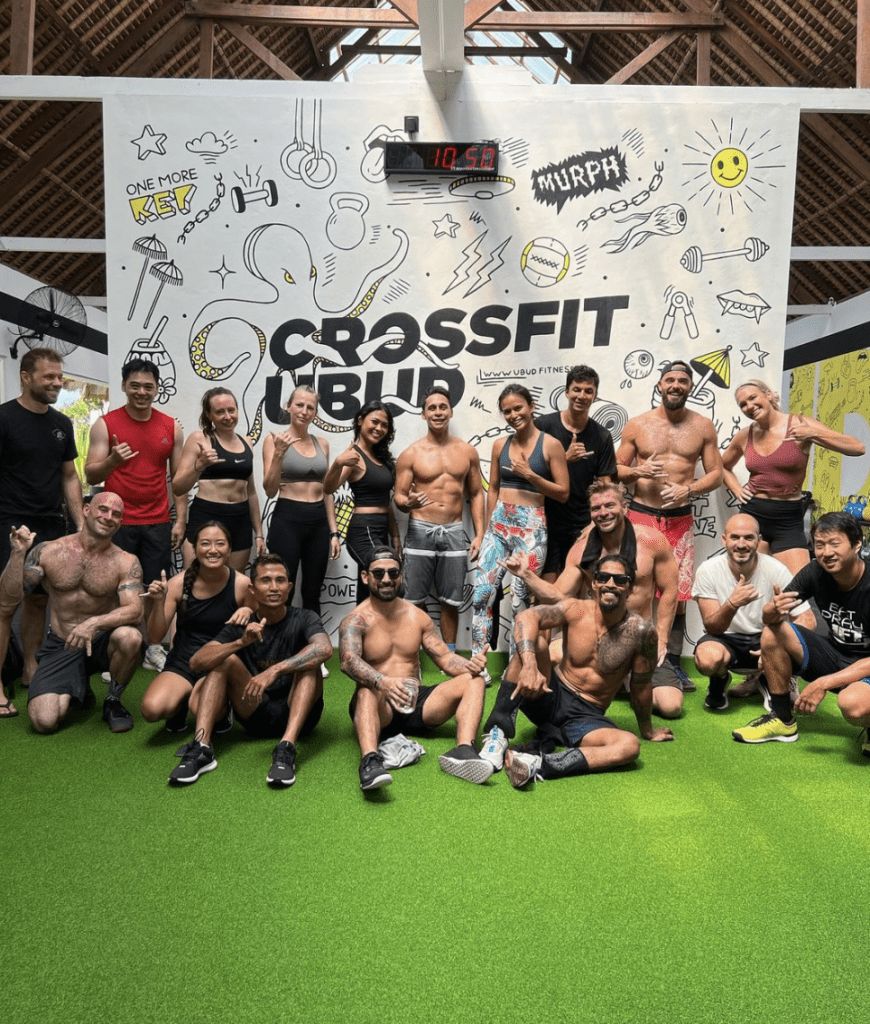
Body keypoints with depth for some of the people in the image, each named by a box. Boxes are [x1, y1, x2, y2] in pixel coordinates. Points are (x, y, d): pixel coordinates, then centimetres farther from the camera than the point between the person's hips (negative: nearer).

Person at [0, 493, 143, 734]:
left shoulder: (125, 562, -8)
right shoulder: (48, 552, -4)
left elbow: (134, 609, -20)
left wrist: (95, 622, -38)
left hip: (102, 641, -1)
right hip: (60, 646, 1)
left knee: (130, 637, -36)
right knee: (44, 722, -17)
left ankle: (113, 700, -5)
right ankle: (76, 691, 21)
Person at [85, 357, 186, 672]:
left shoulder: (172, 427, 7)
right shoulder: (105, 424, 0)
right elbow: (91, 476, -2)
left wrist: (181, 520, 2)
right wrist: (112, 460, -22)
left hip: (158, 524, 2)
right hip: (117, 523, -2)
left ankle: (154, 649, 17)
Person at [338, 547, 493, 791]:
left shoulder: (417, 616, 11)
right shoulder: (355, 621, -6)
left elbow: (444, 657, 8)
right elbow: (348, 660, -25)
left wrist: (469, 664, -16)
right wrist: (382, 682, -46)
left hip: (417, 705, 5)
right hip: (380, 708, -4)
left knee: (473, 681, -13)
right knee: (367, 691, -37)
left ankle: (464, 751, -36)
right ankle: (370, 761, -57)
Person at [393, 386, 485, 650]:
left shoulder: (467, 451, 6)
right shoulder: (411, 454, -1)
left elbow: (476, 494, 11)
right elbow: (398, 496, -1)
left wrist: (479, 534, 3)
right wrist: (408, 503, -26)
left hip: (455, 532, 2)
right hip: (420, 531, -2)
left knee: (451, 601, 9)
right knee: (415, 601, 2)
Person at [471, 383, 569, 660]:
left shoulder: (550, 445, -3)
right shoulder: (500, 445, 9)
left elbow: (563, 493, -3)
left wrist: (530, 475, -14)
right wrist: (489, 528, 14)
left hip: (532, 526, -4)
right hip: (499, 523, 4)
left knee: (520, 598, -2)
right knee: (482, 593, -3)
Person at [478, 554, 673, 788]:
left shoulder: (640, 631, -12)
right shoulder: (576, 610, -11)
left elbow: (641, 685, 1)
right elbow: (526, 617, -28)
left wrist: (647, 731, 15)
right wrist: (530, 665, -45)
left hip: (587, 716, 0)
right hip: (552, 696, 0)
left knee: (629, 745, -30)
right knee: (527, 646, -25)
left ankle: (538, 765, -40)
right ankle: (498, 735, -30)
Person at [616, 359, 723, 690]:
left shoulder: (703, 426, 7)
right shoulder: (637, 424, 4)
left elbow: (716, 473, 8)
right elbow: (617, 469, 8)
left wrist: (688, 489, -10)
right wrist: (638, 471, -14)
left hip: (680, 519, 1)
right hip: (641, 514, -1)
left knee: (678, 595, 2)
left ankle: (672, 663, 17)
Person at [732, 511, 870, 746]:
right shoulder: (816, 573, -10)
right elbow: (768, 618, -8)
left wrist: (824, 683, -27)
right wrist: (775, 610, -32)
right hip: (836, 655, 6)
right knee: (772, 633, -16)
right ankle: (783, 720, -1)